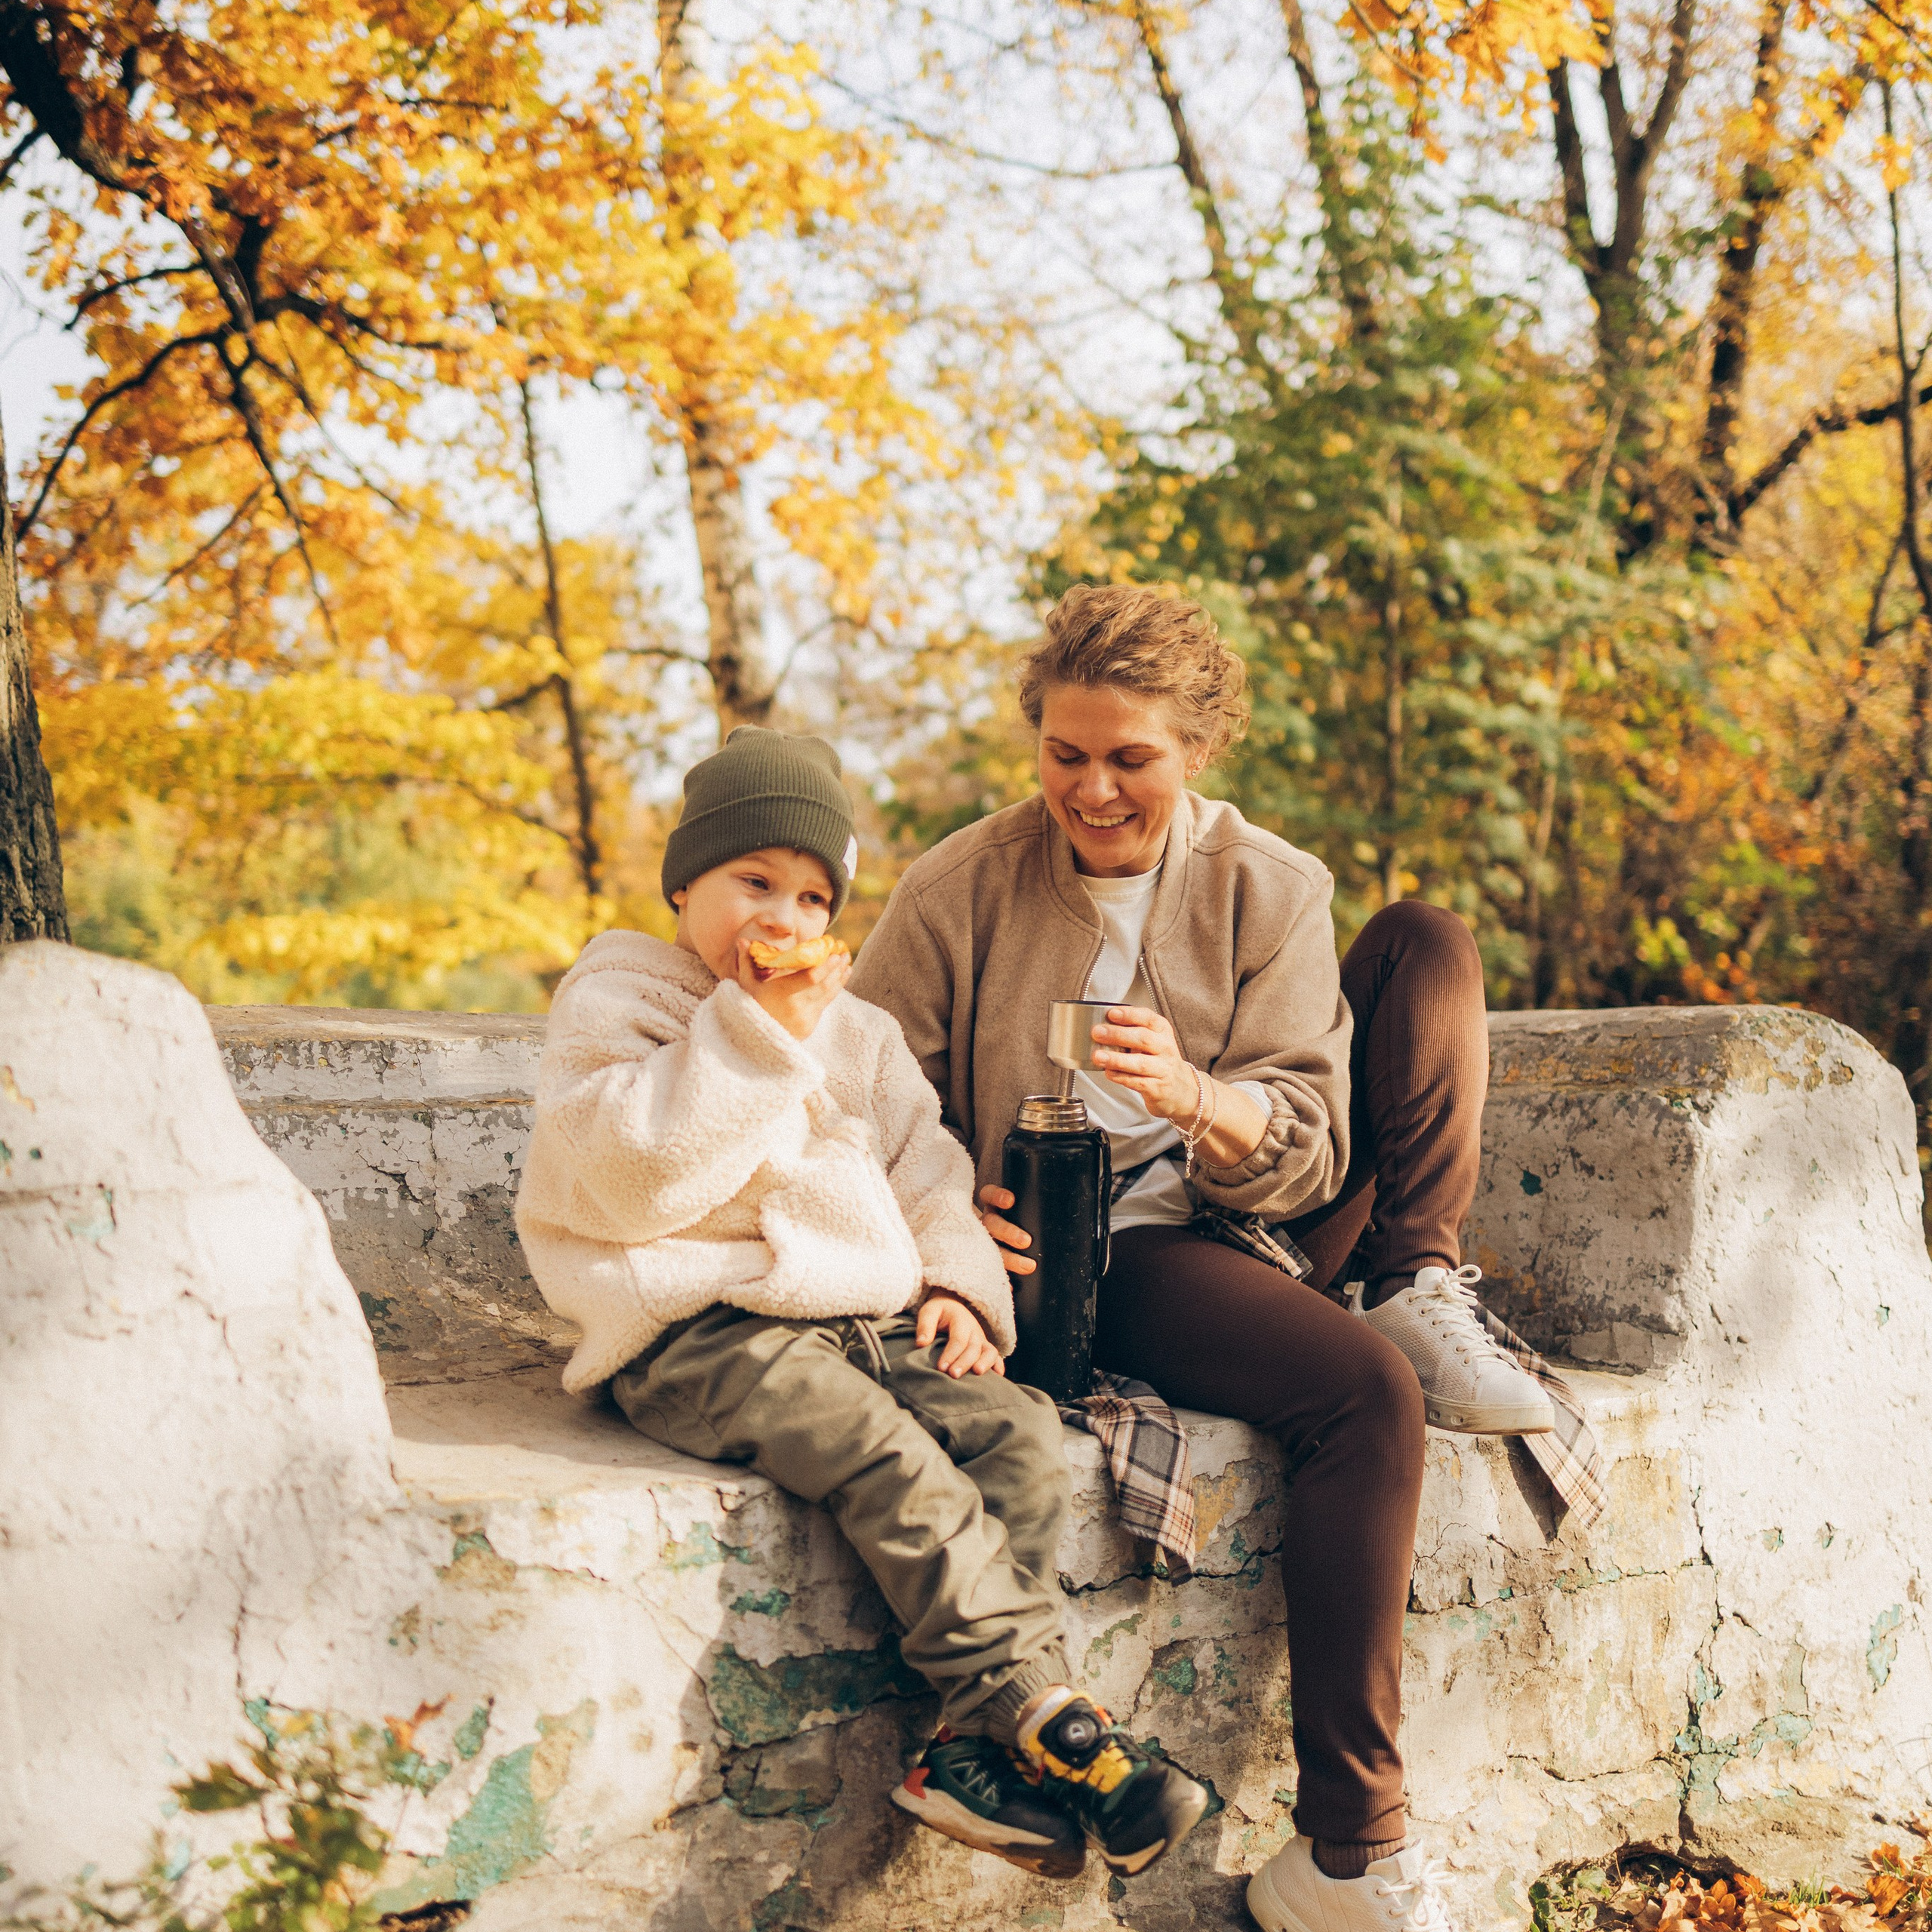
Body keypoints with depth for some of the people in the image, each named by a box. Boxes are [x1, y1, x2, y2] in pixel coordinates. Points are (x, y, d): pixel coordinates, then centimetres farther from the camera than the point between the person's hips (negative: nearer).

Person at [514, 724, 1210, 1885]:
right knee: (892, 1461, -31)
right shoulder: (617, 1003, 3)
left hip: (864, 1318, 6)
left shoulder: (855, 1032, 24)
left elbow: (927, 1170, 27)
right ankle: (1047, 1722, -30)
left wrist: (956, 1284, 7)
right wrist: (757, 1034, -14)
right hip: (704, 1334, -6)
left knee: (1017, 1429, -19)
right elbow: (632, 1178, -13)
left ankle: (979, 1752, -24)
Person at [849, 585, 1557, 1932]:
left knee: (1427, 942, -5)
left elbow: (1309, 1155, -5)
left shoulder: (1268, 889, 1)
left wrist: (1197, 1097, -28)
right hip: (1088, 1262, -4)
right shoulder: (959, 892, -4)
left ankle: (1423, 1296, -12)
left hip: (1264, 1225, 4)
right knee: (1363, 1388, -32)